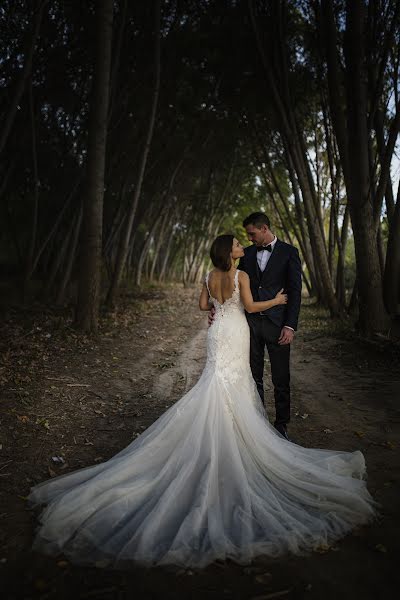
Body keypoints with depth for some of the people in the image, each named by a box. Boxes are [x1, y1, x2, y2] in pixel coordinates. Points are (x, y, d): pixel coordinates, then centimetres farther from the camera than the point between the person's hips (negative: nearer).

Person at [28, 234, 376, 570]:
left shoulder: (210, 277, 5)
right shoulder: (241, 276, -11)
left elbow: (203, 305, 12)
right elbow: (251, 307, -11)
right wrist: (277, 301, 4)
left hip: (218, 333, 5)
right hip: (238, 334, -5)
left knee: (221, 382, 11)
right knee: (234, 385, 1)